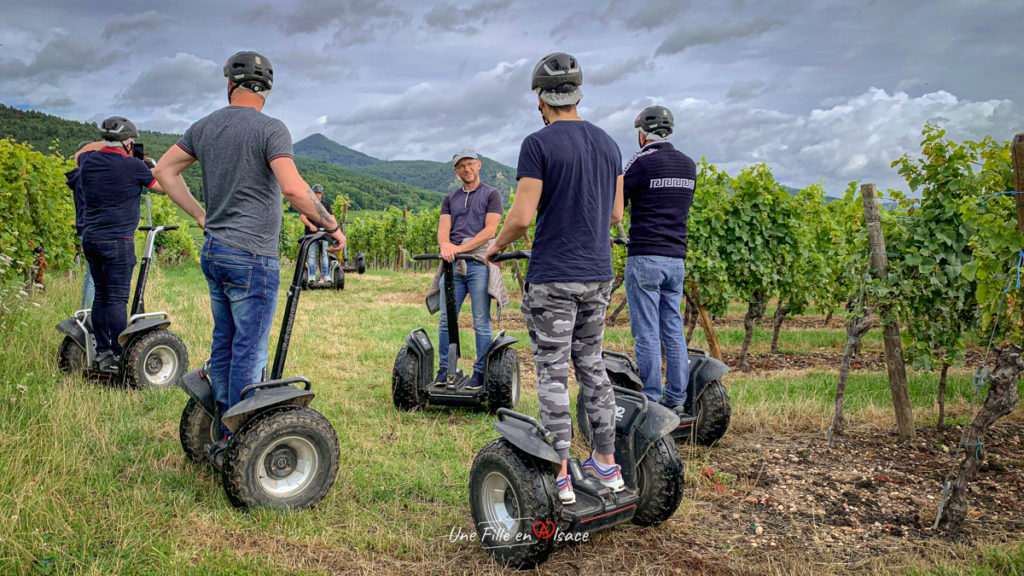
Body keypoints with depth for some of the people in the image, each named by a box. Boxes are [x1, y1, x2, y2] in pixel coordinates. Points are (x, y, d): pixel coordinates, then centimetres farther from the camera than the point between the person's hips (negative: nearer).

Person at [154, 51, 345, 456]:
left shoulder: (205, 127, 11)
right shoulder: (270, 129, -10)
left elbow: (164, 170, 17)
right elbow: (292, 187, -23)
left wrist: (200, 215, 18)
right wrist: (331, 225, -12)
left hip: (213, 252, 7)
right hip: (252, 258, -7)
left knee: (223, 346, 15)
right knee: (249, 351, -2)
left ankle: (221, 435, 23)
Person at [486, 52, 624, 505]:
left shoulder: (538, 144, -10)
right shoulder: (608, 144, 10)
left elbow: (522, 217, -16)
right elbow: (615, 215, 13)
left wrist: (496, 246, 4)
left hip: (552, 278, -6)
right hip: (598, 275, 6)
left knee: (553, 375, 1)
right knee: (592, 366, 16)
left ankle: (559, 477, 6)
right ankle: (606, 464, 22)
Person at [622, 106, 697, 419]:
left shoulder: (640, 162, -7)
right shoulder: (688, 165, 13)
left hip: (645, 257, -6)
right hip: (677, 258, 7)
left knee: (647, 333, -3)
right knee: (674, 329, 10)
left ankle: (651, 401, 0)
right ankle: (676, 399, 14)